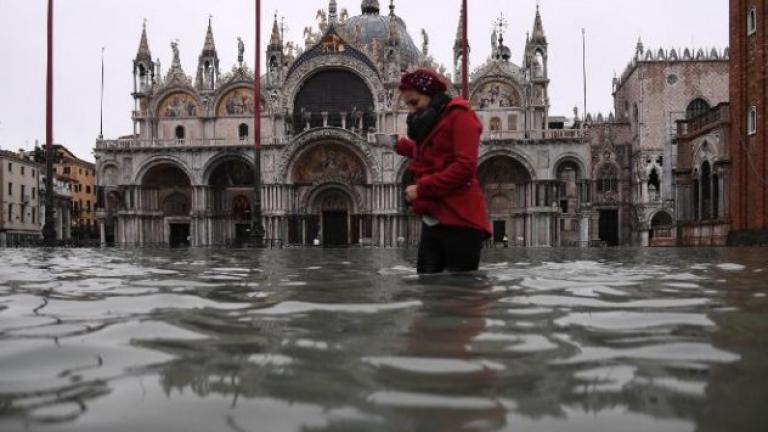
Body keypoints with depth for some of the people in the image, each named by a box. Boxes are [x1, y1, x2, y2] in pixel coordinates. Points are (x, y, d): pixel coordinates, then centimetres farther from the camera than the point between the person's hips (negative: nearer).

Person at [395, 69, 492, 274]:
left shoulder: (459, 115, -4)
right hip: (433, 220, 8)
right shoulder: (430, 124, 22)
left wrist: (421, 188, -14)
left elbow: (464, 167, -16)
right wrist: (402, 146, 29)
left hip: (460, 221, -8)